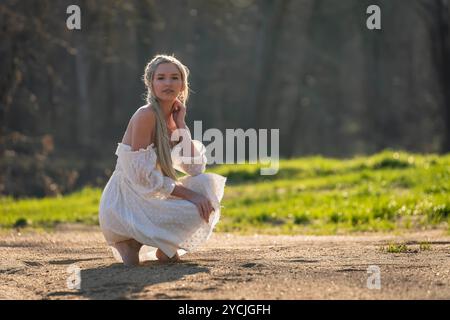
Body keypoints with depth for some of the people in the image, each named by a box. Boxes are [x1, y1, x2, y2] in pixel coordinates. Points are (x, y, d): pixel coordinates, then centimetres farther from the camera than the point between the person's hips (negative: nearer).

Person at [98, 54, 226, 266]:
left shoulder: (172, 120, 10)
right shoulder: (146, 116, -16)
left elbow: (196, 169, 0)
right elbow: (143, 176, -21)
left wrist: (181, 125, -4)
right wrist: (188, 194, -21)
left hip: (150, 198, 8)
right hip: (125, 203, -8)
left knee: (207, 184, 0)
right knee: (194, 211, -22)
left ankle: (166, 246, 6)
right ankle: (131, 242, -5)